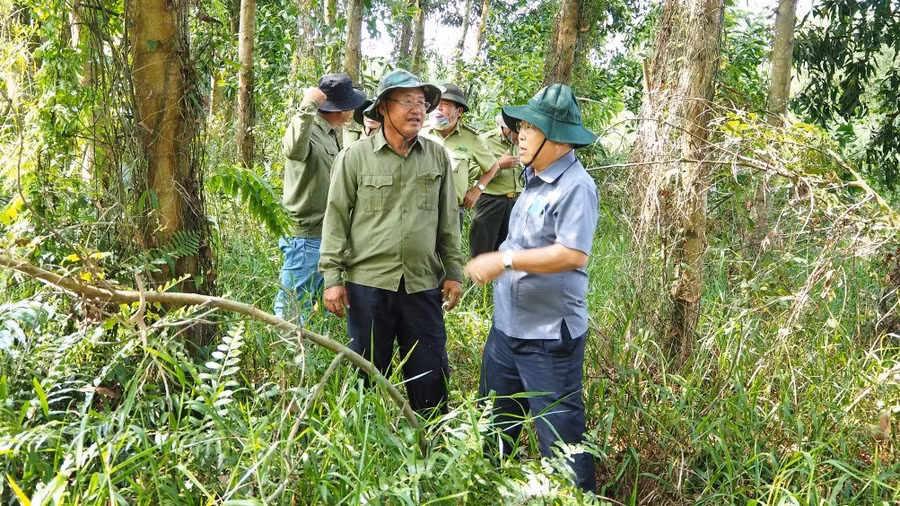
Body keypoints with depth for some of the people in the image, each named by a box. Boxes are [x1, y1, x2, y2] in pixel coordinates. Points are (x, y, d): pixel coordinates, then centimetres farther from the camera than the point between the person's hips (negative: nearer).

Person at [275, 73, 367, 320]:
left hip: (327, 236, 10)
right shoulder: (308, 130, -17)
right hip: (306, 238, -10)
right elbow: (293, 149, -43)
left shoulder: (331, 135, 14)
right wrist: (309, 105, -38)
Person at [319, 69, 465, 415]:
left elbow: (448, 220, 10)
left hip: (423, 286, 2)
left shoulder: (437, 157, 6)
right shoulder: (355, 156, -2)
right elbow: (337, 219, -2)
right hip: (368, 284, -2)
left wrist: (454, 272, 8)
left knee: (432, 378, 9)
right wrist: (332, 277, -6)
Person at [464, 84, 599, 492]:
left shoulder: (575, 186, -17)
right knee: (493, 425, 22)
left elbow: (573, 254, -27)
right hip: (507, 326, 10)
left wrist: (505, 260, -25)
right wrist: (493, 265, 7)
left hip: (549, 336, -9)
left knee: (559, 436, 4)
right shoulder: (534, 180, 10)